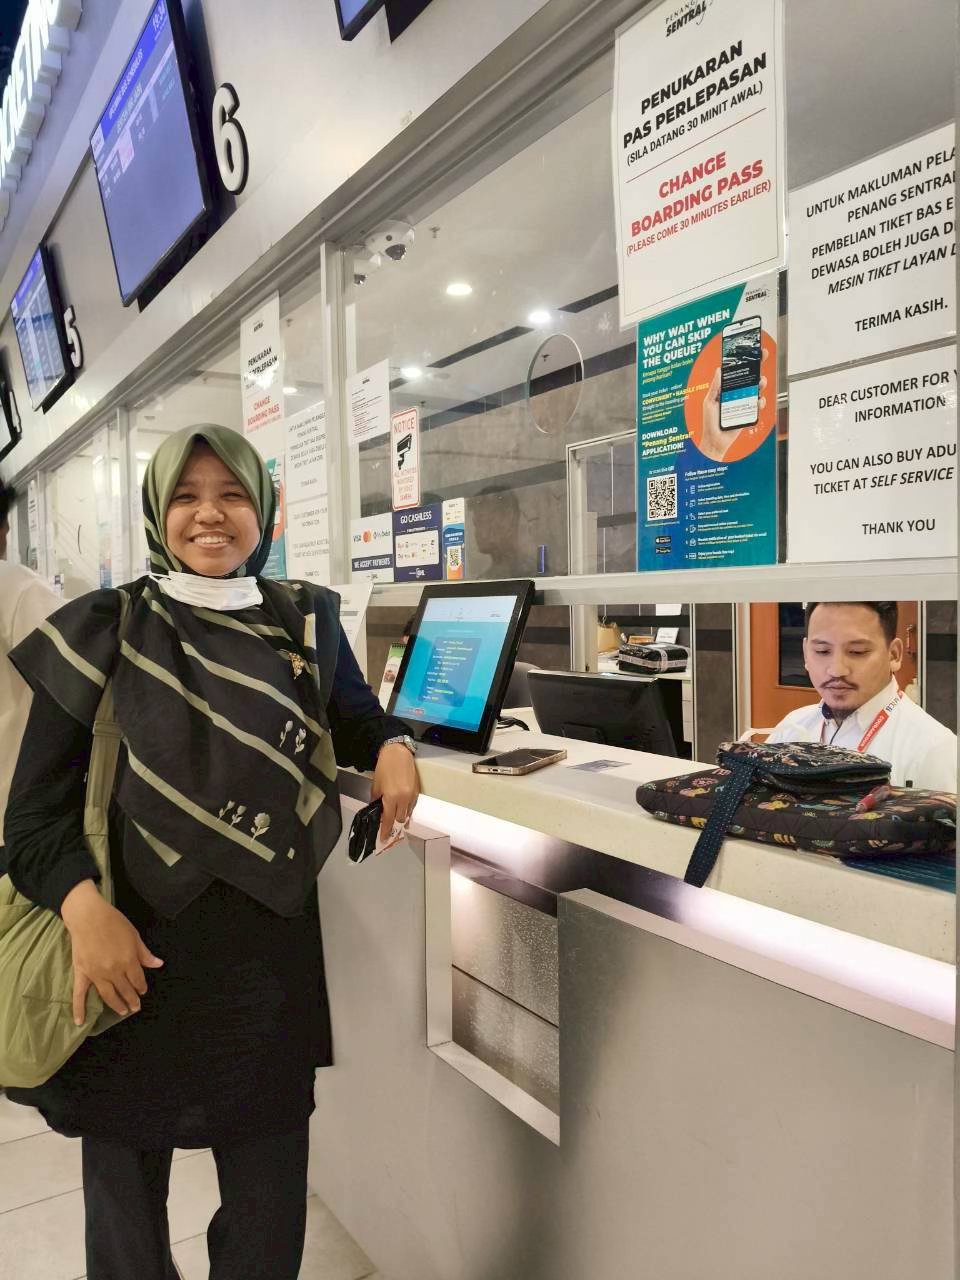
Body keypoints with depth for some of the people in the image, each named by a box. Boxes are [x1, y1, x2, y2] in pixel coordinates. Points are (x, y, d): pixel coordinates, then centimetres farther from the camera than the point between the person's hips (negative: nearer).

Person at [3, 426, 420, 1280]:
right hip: (136, 950, -1)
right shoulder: (105, 631, -5)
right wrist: (82, 906, -22)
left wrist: (391, 747, -4)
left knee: (271, 1192, 13)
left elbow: (352, 715, 19)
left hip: (270, 945, 2)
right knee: (125, 1178, 16)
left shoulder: (307, 622, 3)